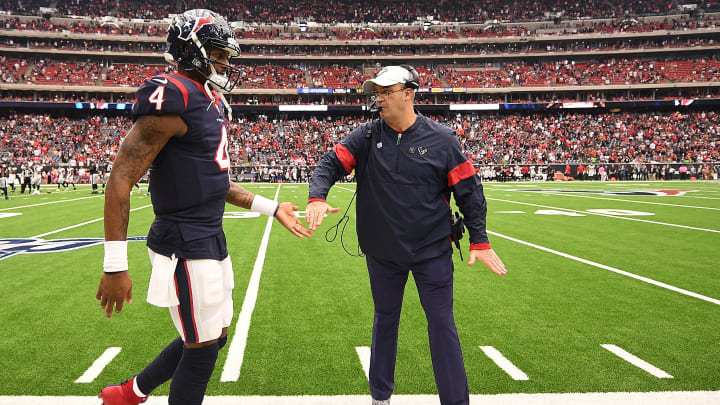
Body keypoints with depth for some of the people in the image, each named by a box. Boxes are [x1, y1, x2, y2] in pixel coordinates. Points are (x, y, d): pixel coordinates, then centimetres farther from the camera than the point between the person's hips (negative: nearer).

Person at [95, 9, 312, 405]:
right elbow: (121, 178, -20)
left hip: (210, 239, 10)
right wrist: (115, 266, -21)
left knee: (213, 336, 20)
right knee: (203, 348, 4)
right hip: (186, 247, -10)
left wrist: (273, 208, 15)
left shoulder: (211, 104, 12)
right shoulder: (172, 98, -18)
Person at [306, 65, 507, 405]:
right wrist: (317, 197, -27)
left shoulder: (441, 139, -7)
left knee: (442, 325, 1)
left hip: (432, 250, -2)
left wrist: (479, 240, -6)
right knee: (385, 320, 16)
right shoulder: (366, 136, -2)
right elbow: (330, 164, -6)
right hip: (382, 251, 2)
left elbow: (469, 190, -3)